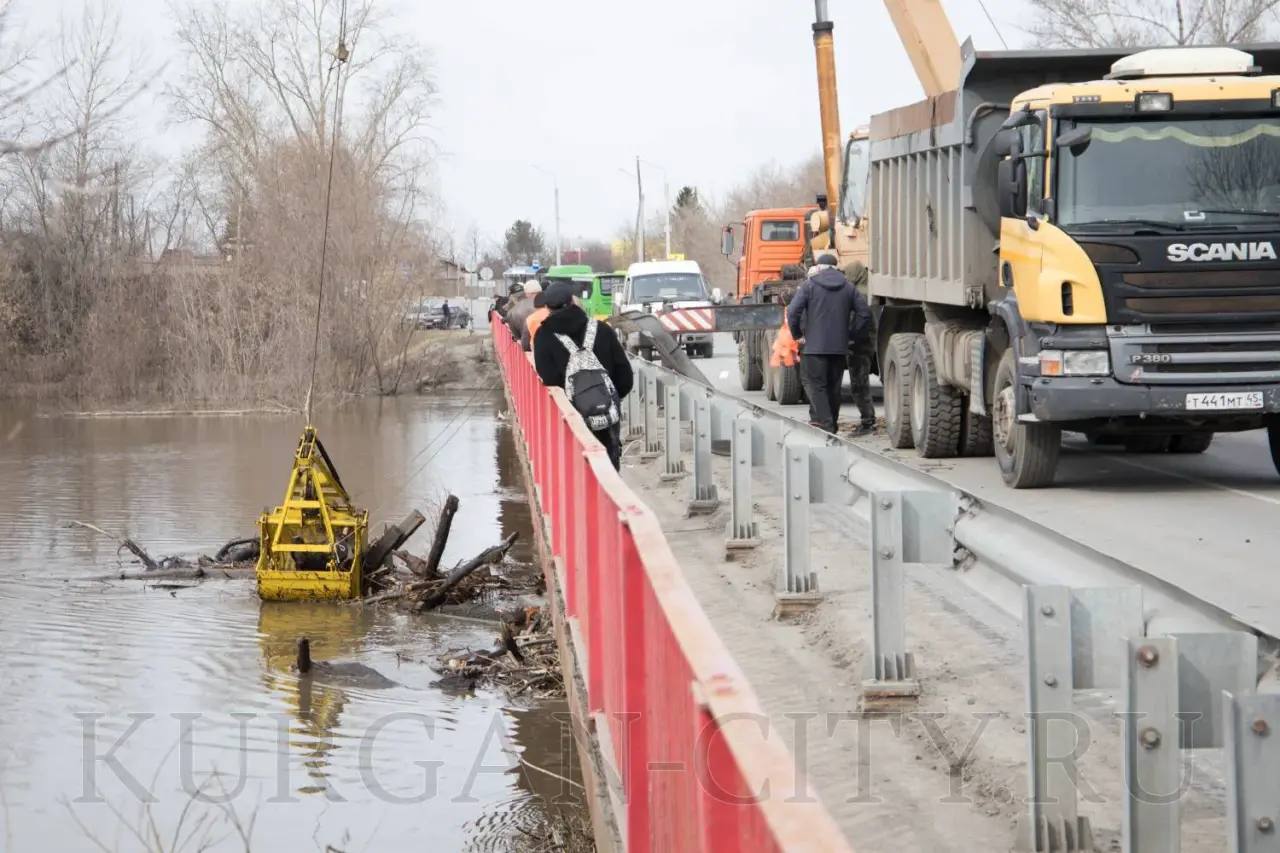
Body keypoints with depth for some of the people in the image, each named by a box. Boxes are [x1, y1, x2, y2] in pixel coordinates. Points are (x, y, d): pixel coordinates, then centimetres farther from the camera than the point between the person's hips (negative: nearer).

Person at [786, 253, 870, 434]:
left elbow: (793, 311, -12)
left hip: (814, 346, -4)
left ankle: (823, 423, -17)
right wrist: (850, 335, 11)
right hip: (839, 347, 4)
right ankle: (832, 425, 19)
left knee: (815, 385, -3)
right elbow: (864, 312, 7)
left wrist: (797, 334, 1)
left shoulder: (809, 285, -3)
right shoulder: (848, 287, 10)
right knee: (833, 387, 13)